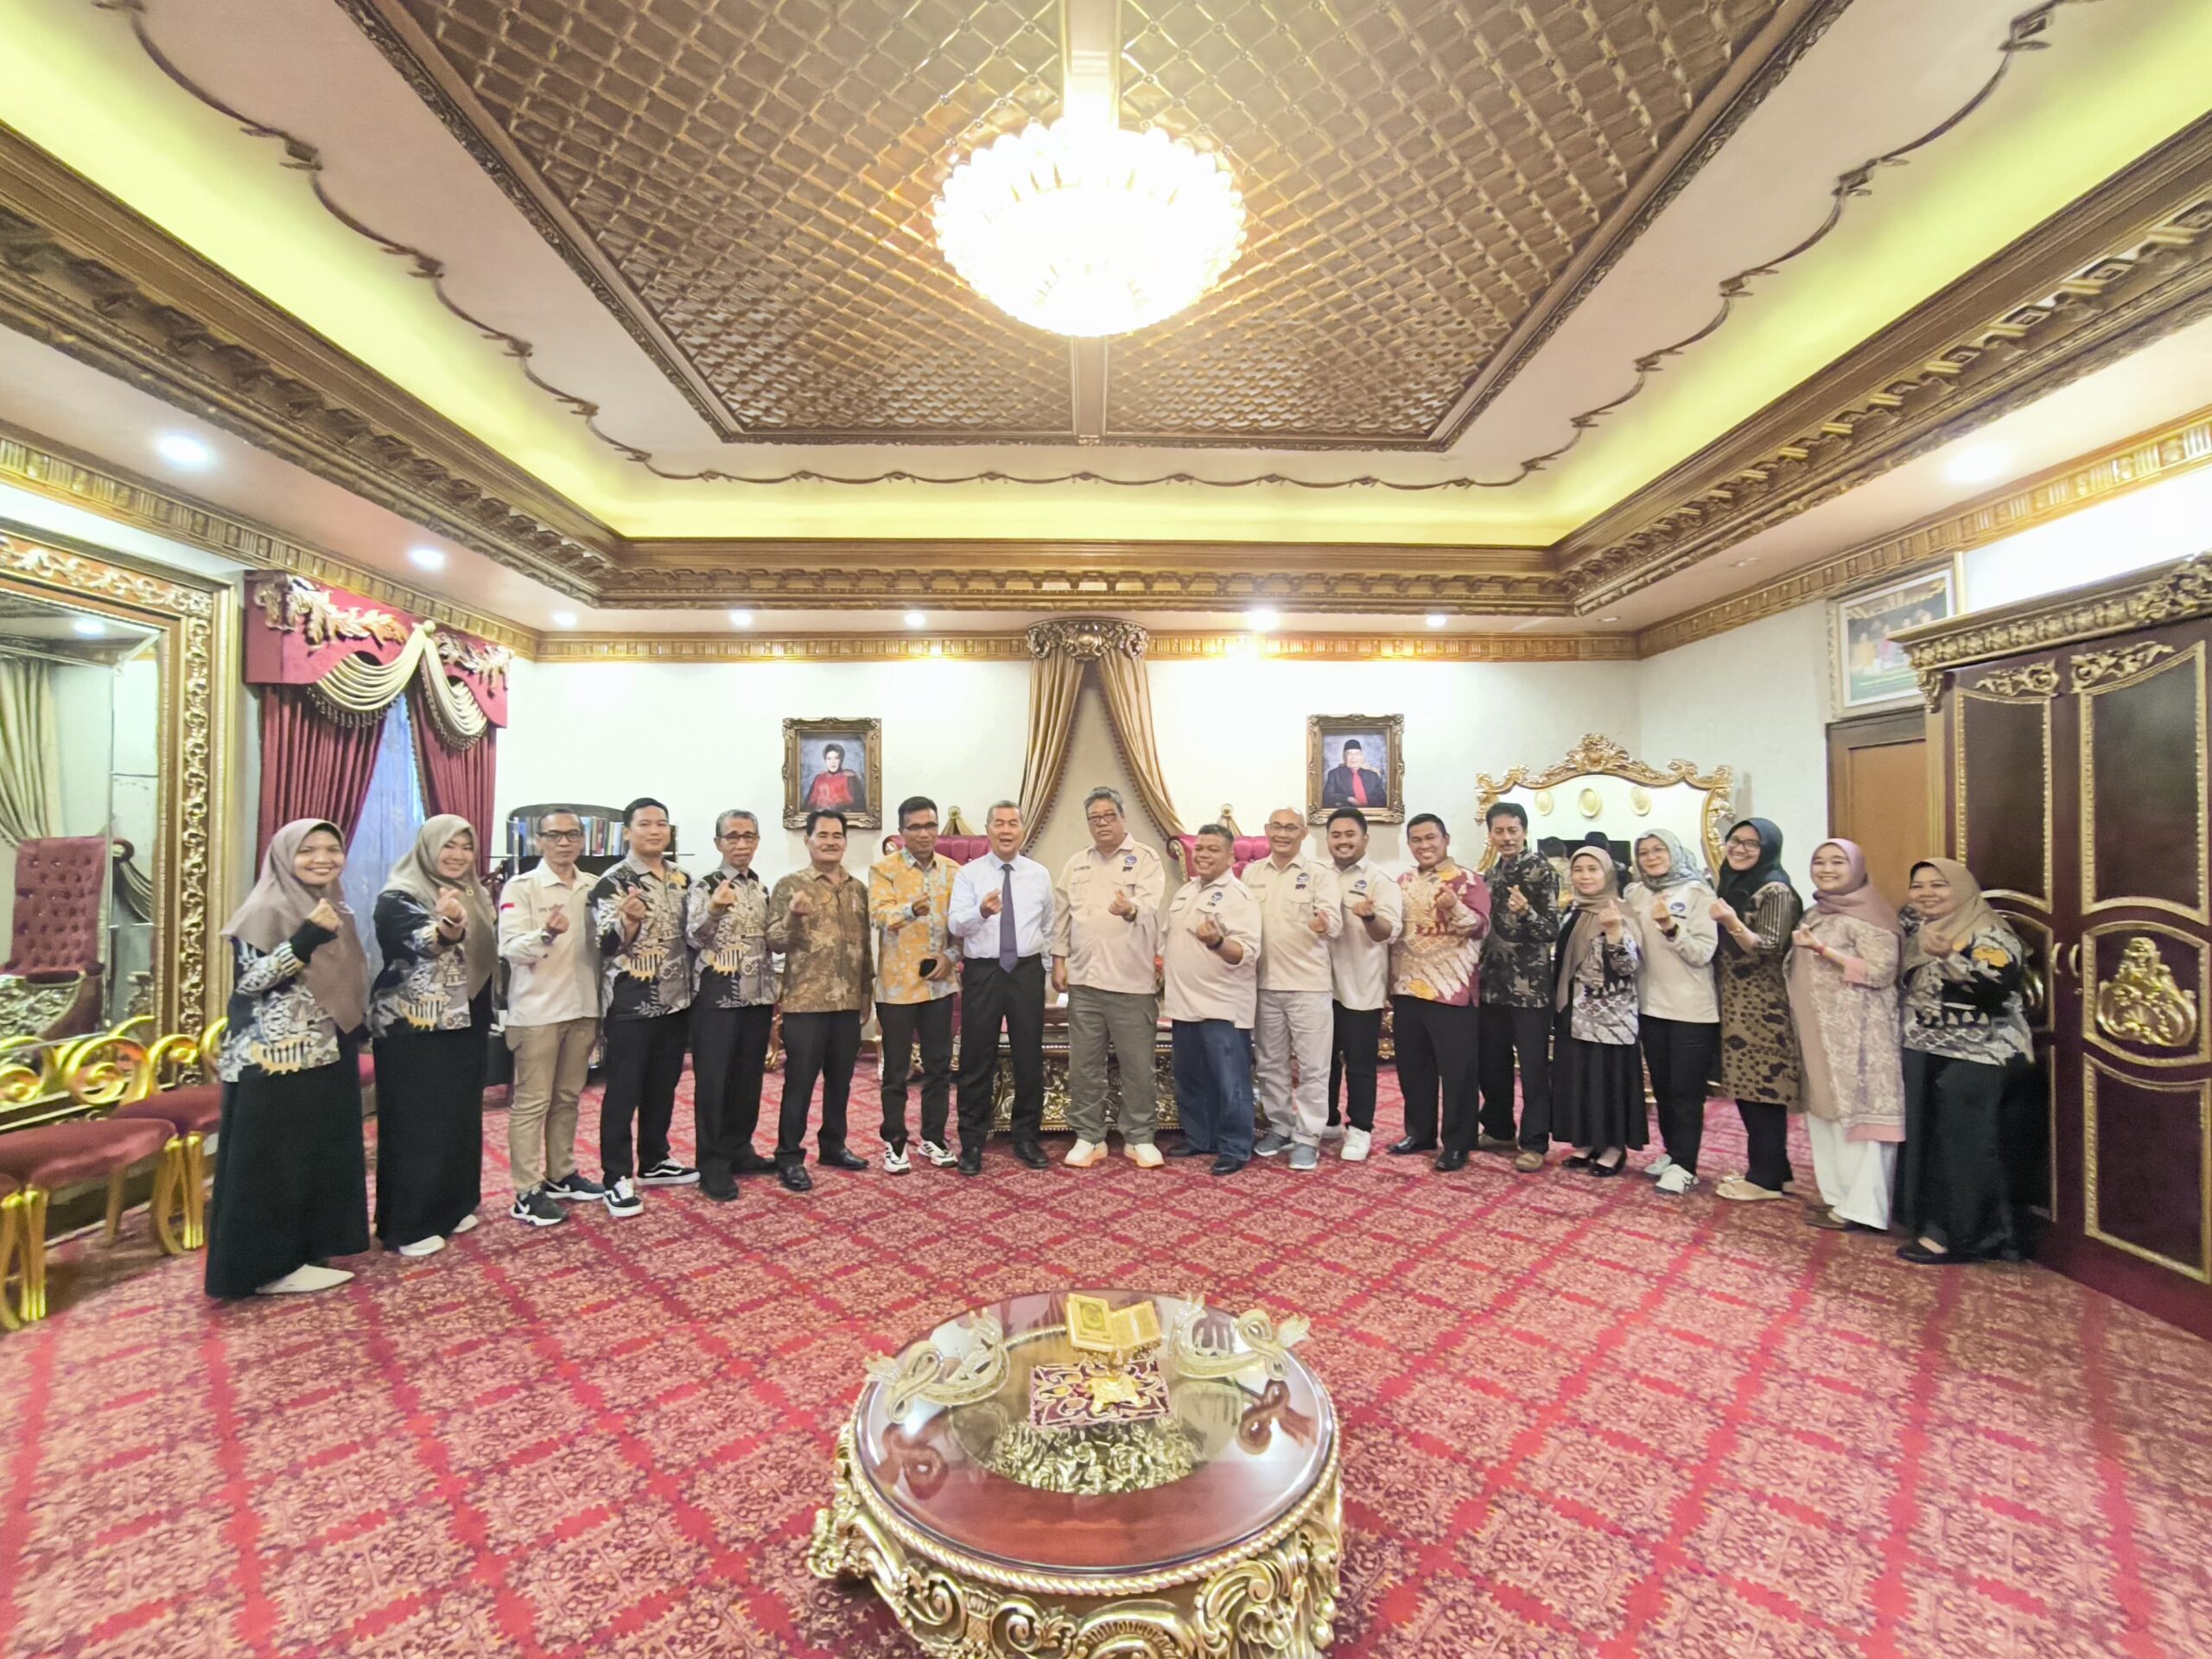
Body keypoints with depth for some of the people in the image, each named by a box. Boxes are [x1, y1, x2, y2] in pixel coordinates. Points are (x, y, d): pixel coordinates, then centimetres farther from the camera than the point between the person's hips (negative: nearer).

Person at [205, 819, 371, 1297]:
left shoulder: (337, 909, 11)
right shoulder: (267, 909, -12)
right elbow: (249, 980, -21)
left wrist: (354, 1037, 16)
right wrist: (307, 938, -31)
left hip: (327, 1059, 8)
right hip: (277, 1062, -8)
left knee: (321, 1156, 14)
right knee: (276, 1161, 1)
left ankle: (304, 1250, 27)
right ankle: (270, 1264, 12)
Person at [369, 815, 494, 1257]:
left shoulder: (475, 897, 10)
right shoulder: (398, 897, -12)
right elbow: (416, 942, -33)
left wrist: (486, 1017, 18)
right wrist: (444, 927, -55)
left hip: (464, 1026, 7)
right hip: (413, 1030, -7)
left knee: (461, 1120, 15)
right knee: (417, 1126, 0)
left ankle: (453, 1207, 29)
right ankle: (408, 1226, 13)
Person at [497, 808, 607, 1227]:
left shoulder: (594, 888, 8)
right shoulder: (520, 886, -6)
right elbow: (511, 948, -16)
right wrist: (546, 934, -33)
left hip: (583, 1006, 5)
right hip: (536, 1010, -5)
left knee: (568, 1097, 15)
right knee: (532, 1102, 2)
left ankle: (561, 1175, 28)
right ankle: (527, 1192, 11)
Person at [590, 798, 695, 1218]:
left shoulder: (682, 878, 9)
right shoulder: (612, 882, -10)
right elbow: (608, 944, -18)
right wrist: (630, 920, -37)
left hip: (677, 1000, 6)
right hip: (630, 1005, -6)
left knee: (663, 1086, 16)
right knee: (624, 1091, 3)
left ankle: (654, 1162, 30)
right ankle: (617, 1177, 14)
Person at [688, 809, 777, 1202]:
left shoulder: (763, 889, 11)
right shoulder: (704, 886, -7)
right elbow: (694, 936, -22)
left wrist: (774, 997, 15)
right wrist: (714, 909, -42)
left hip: (757, 996, 6)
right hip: (717, 998, -6)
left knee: (749, 1078, 13)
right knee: (713, 1081, 1)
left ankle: (739, 1151, 27)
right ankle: (713, 1165, 12)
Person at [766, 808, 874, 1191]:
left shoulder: (858, 889, 10)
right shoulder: (790, 885, -4)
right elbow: (775, 942, -9)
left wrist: (867, 993, 16)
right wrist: (793, 917, -28)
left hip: (848, 1002, 5)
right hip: (805, 1002, -5)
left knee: (840, 1079, 14)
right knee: (799, 1081, 3)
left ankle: (832, 1145, 30)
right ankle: (789, 1156, 16)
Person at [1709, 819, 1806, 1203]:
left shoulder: (1775, 890, -10)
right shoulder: (1733, 886, 14)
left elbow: (1771, 948, -18)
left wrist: (1733, 924, -32)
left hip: (1763, 1008, -8)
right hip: (1735, 1006, 8)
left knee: (1764, 1090, -2)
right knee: (1747, 1088, 12)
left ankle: (1767, 1177, 7)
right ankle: (1766, 1169, 21)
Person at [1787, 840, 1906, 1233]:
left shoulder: (1868, 915, -9)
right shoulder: (1816, 914, 15)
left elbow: (1882, 972, -18)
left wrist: (1822, 948, -21)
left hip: (1858, 1031, -8)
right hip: (1820, 1030, 8)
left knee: (1856, 1110, -4)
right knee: (1825, 1111, 11)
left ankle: (1860, 1206, 3)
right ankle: (1837, 1195, 20)